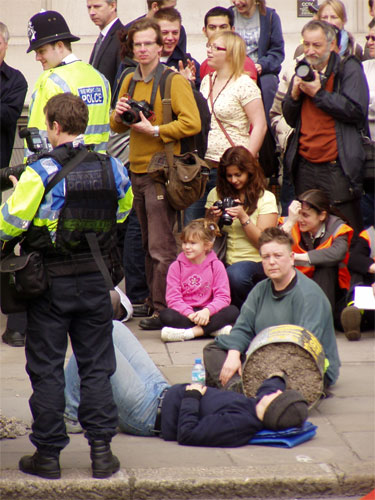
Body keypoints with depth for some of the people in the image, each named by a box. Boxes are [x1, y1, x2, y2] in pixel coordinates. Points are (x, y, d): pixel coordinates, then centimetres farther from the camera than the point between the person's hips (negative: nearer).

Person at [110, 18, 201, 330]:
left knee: (162, 247, -7)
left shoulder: (174, 81, -7)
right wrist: (119, 115, -1)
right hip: (137, 170, 7)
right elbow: (118, 127, 21)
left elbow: (192, 123, -16)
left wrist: (155, 130, -17)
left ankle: (164, 310, -3)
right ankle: (154, 302, 22)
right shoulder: (130, 81, 14)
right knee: (148, 245, 14)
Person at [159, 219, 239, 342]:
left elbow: (223, 297, -7)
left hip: (206, 313, 0)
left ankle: (190, 332, -34)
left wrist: (207, 311, -26)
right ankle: (216, 329, -33)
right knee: (165, 315, -32)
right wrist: (190, 314, -24)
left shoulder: (216, 265, 1)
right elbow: (173, 298, -7)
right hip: (184, 314, 0)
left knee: (233, 311, -27)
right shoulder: (176, 266, 2)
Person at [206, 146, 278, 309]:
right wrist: (214, 220, -5)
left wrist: (243, 217, -15)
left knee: (235, 274, -37)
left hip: (255, 261, -3)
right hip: (225, 262, 3)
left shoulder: (266, 198, 1)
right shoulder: (216, 194, 11)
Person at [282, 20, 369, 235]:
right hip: (305, 166, 6)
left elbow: (357, 111, -15)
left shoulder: (348, 69, -2)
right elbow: (290, 119, 17)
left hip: (337, 167, -5)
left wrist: (318, 94, -14)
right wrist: (295, 95, -2)